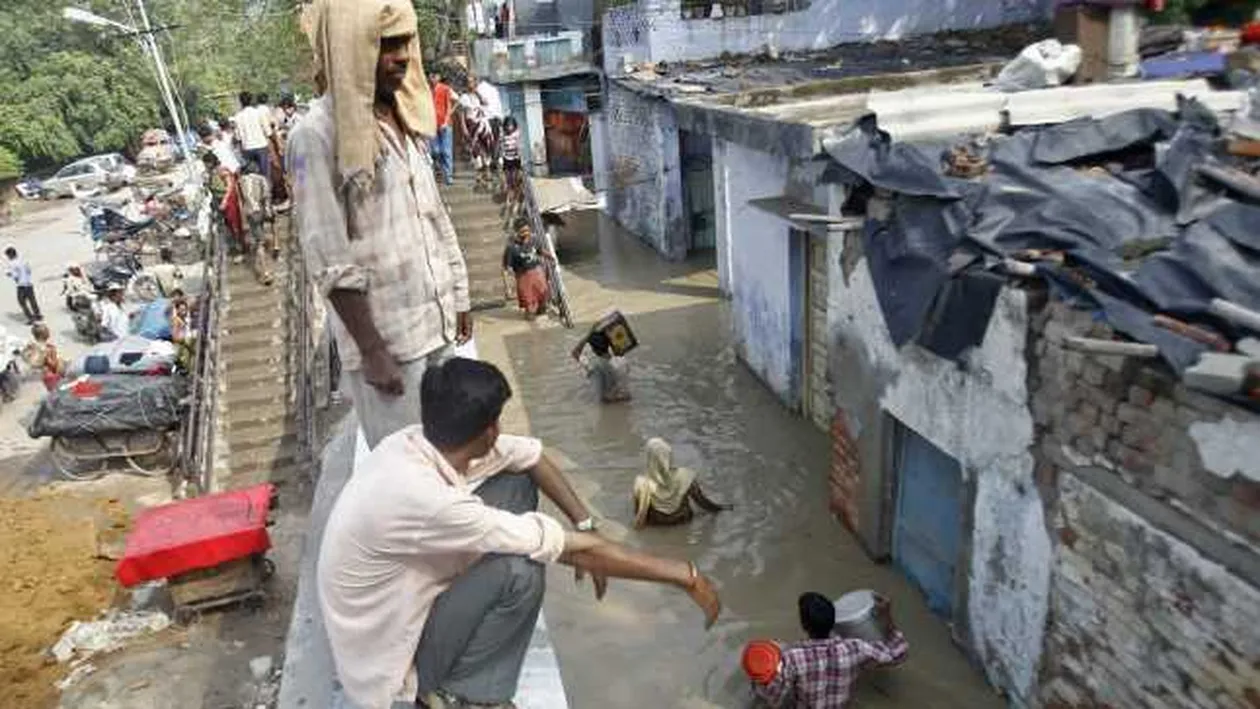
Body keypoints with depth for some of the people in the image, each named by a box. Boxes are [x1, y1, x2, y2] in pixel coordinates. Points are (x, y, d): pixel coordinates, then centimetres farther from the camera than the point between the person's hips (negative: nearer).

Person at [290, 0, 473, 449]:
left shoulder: (405, 119, 8)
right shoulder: (318, 134, -15)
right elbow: (332, 263, -17)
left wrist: (457, 298, 15)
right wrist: (371, 350, -16)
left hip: (436, 322, 7)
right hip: (384, 336, -7)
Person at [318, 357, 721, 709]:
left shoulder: (422, 442, -14)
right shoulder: (424, 499, -38)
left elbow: (530, 455, 2)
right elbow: (571, 551, -33)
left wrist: (586, 524, -7)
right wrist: (684, 575, -25)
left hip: (407, 594, 8)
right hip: (389, 667, -8)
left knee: (517, 483, -2)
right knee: (520, 571, -30)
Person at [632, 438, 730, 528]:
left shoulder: (643, 483, -29)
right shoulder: (684, 476, -27)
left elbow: (639, 512, -15)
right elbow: (701, 499, -11)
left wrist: (638, 522, 6)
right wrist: (718, 507, 8)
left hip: (655, 523, 0)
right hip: (681, 520, 0)